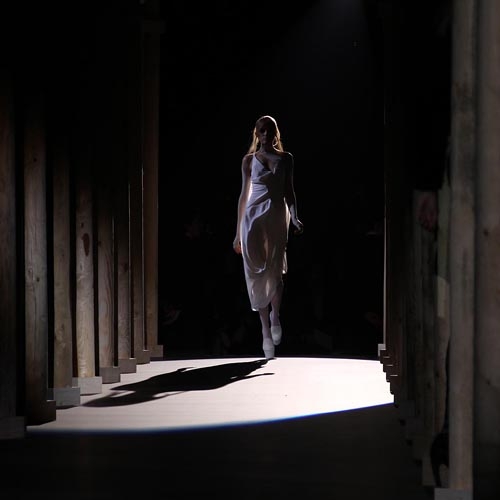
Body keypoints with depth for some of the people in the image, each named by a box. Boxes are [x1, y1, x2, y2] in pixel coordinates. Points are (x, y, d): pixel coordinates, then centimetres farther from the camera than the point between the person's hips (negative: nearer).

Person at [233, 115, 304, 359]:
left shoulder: (285, 159, 10)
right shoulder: (249, 160, 10)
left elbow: (289, 192, 10)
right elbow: (244, 194, 12)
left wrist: (294, 217, -7)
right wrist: (238, 231, 10)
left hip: (276, 215, -1)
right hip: (254, 216, 1)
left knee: (275, 272, -14)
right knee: (258, 274, -2)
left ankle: (275, 315, 13)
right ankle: (266, 331, 5)